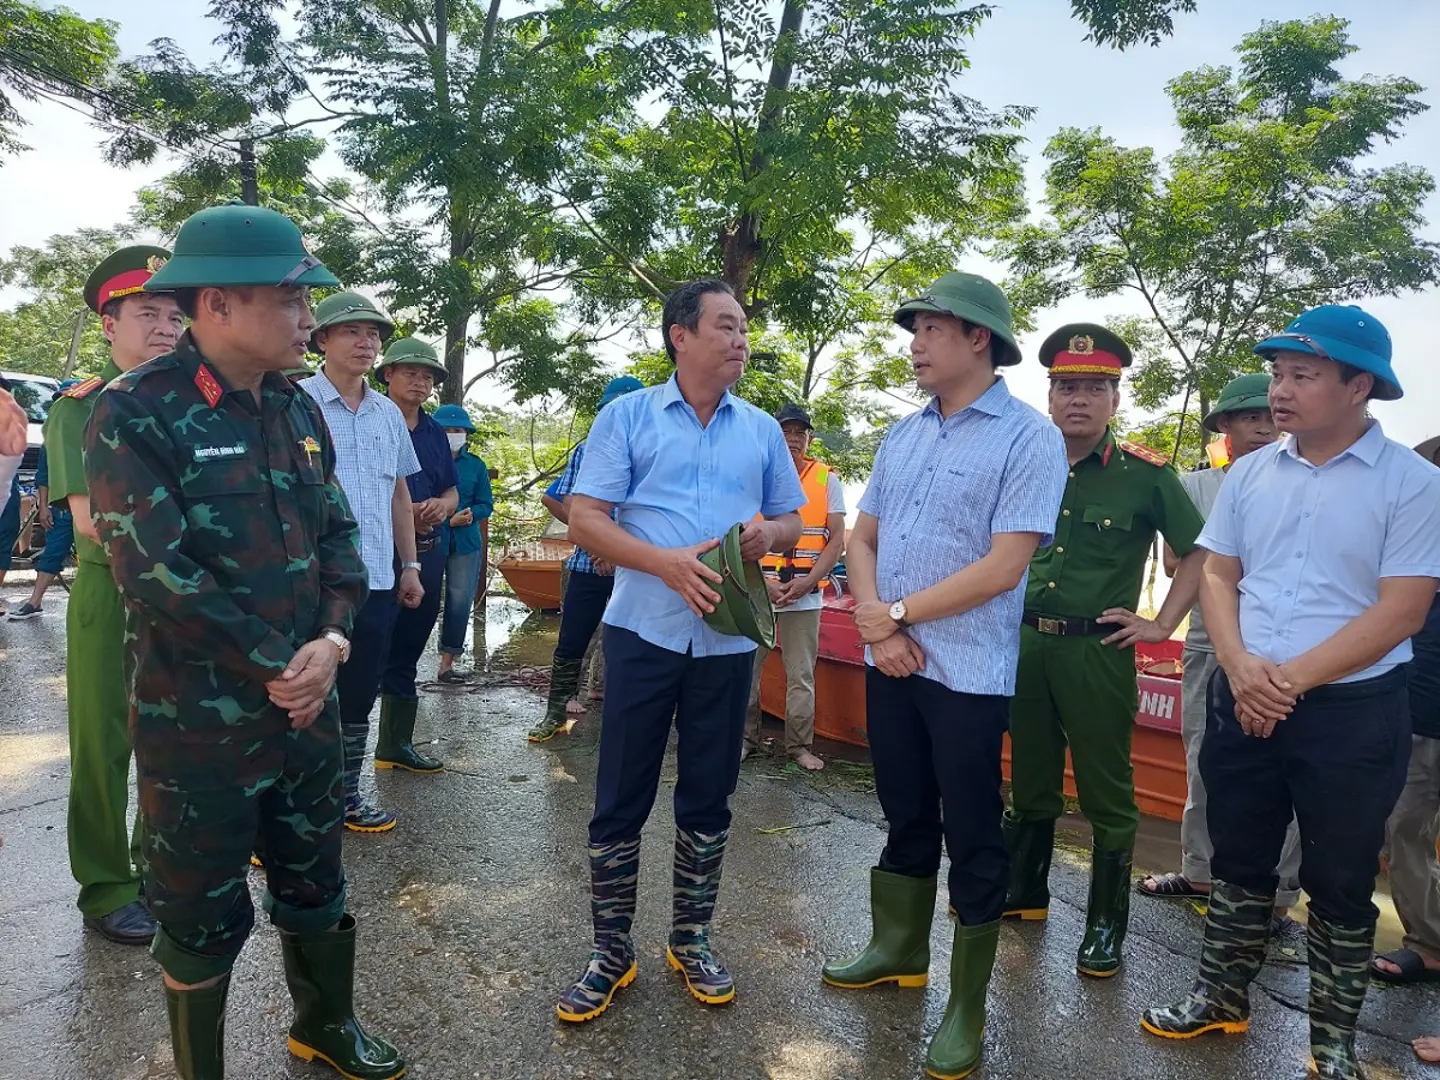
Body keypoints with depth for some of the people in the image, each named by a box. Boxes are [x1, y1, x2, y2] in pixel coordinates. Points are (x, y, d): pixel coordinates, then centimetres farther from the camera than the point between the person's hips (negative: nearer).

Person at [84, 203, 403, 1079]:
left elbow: (338, 532, 6)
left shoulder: (297, 408, 4)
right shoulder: (135, 414, -16)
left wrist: (330, 642, -10)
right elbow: (158, 574, -21)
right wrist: (277, 668, -16)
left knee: (317, 885, 22)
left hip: (308, 707, 6)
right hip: (197, 723, -6)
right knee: (203, 916, 14)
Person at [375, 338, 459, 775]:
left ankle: (396, 743, 25)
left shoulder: (436, 434, 15)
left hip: (429, 553, 6)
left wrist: (442, 506, -5)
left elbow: (452, 491, 19)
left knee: (406, 652, 14)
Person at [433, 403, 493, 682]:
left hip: (465, 544, 3)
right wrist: (448, 520, -14)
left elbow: (486, 505, 9)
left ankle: (447, 663, 16)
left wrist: (469, 515, -14)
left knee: (460, 603, 5)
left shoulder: (476, 465, 7)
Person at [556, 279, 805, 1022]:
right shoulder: (626, 416, -1)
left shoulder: (762, 430, 9)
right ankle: (611, 952, 22)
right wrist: (667, 562, -21)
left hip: (727, 638, 3)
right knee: (620, 799, 5)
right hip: (643, 631, -2)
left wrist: (767, 534, -10)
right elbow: (583, 519, -7)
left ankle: (690, 941, 30)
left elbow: (791, 520, 14)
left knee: (708, 797, 12)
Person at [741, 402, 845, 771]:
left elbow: (837, 539, 2)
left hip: (805, 595, 0)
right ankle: (745, 738, 18)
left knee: (802, 675, 5)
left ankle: (799, 745, 16)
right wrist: (762, 582, -10)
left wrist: (808, 581, -10)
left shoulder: (827, 480, 4)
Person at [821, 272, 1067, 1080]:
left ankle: (967, 1009, 23)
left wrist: (897, 613, -12)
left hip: (968, 674, -6)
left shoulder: (1029, 437, -10)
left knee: (972, 839, 6)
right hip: (890, 663, 6)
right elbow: (863, 540, 10)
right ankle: (899, 951, 39)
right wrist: (872, 622, -8)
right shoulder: (903, 435, 10)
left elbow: (1003, 567, -18)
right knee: (906, 819, 20)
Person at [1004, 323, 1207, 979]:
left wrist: (1161, 624, -4)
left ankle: (1106, 924, 21)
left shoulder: (1144, 474, -7)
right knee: (1029, 780, 18)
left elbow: (1198, 552, 1)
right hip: (1026, 644, 5)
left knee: (1106, 792, 5)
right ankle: (1023, 892, 35)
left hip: (1097, 651, -4)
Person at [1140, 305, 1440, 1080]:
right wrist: (1241, 667, -10)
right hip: (1242, 701, 4)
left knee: (1340, 884, 10)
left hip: (1353, 712, -3)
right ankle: (1221, 998, 34)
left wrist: (1293, 678, -16)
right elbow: (1216, 577, 6)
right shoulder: (1249, 474, 5)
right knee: (1238, 862, 16)